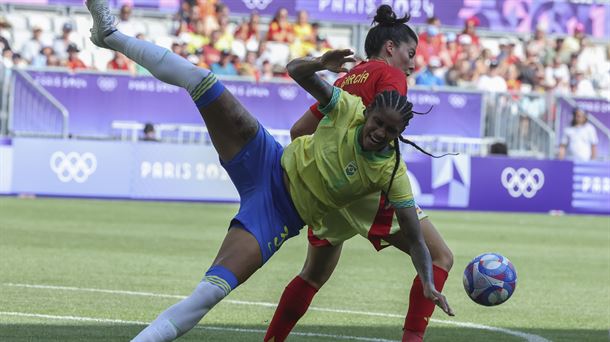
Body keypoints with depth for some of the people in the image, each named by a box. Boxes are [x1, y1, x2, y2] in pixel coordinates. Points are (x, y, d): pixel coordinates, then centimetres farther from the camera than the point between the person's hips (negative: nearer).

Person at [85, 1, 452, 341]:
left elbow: (415, 240, -11)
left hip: (280, 217, -2)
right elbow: (296, 71, -13)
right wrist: (320, 64, -34)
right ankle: (112, 36, -6)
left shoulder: (392, 173, -16)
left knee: (213, 290, -22)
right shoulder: (349, 110, -13)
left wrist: (429, 284, -21)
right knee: (201, 80, -17)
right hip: (271, 162, 2)